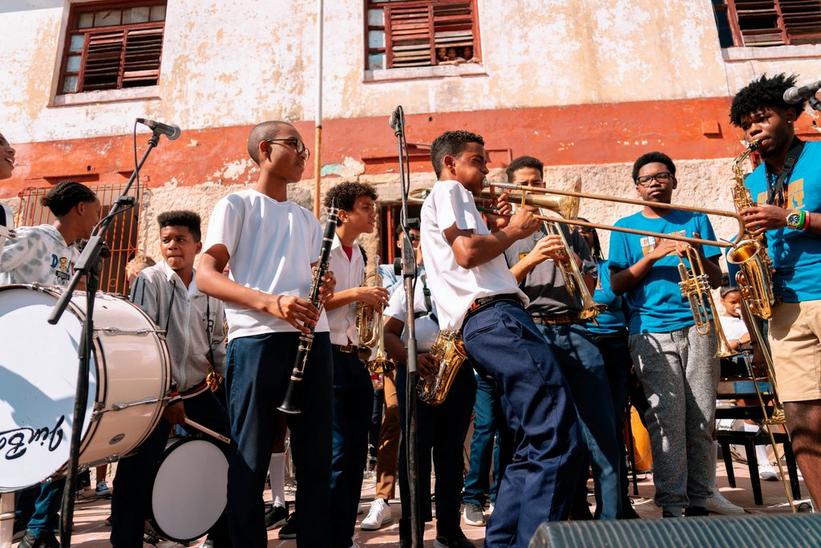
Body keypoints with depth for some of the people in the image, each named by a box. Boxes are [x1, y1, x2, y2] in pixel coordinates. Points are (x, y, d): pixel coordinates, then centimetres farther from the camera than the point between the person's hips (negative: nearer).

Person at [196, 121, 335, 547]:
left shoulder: (307, 219, 22)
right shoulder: (236, 205, 5)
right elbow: (206, 275, -6)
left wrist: (324, 288, -1)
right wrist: (269, 303, -22)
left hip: (311, 338, 6)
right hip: (256, 340, -5)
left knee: (316, 458, 10)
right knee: (251, 460, 2)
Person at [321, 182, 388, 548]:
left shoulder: (359, 255, 16)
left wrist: (371, 303, 2)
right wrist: (353, 294, -17)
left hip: (353, 358, 8)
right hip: (326, 357, -8)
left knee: (356, 455, 12)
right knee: (338, 455, -3)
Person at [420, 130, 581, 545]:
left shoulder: (450, 200, 33)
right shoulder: (448, 191, 5)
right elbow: (468, 252, -14)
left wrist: (496, 230, 20)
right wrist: (514, 231, 1)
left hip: (483, 326, 10)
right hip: (495, 319, -10)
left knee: (535, 447, 11)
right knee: (557, 441, -14)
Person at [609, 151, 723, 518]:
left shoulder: (695, 220, 14)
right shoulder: (626, 227, 9)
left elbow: (716, 279, 10)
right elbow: (616, 285, 1)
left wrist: (698, 256, -10)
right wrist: (652, 256, -11)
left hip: (697, 326, 2)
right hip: (651, 331, -2)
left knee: (702, 418, 3)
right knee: (667, 419, -7)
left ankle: (698, 500, 16)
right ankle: (672, 504, 2)